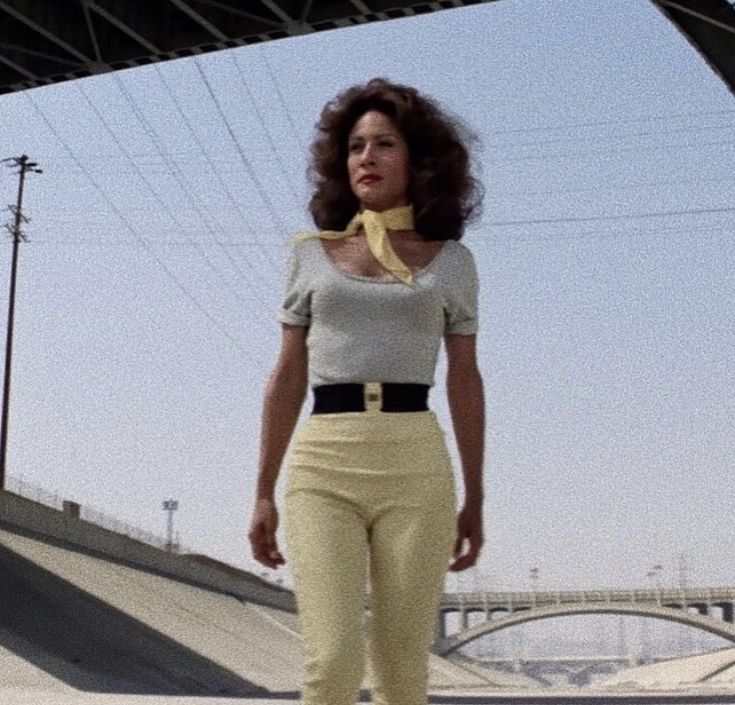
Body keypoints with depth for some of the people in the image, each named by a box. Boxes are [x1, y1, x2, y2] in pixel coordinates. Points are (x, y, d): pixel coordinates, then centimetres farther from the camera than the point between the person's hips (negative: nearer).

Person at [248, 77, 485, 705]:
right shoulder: (312, 252, 11)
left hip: (416, 469, 0)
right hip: (323, 470, 0)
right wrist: (264, 495, 8)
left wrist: (474, 500, 10)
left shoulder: (451, 259, 10)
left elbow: (465, 382, 11)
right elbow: (288, 378, 11)